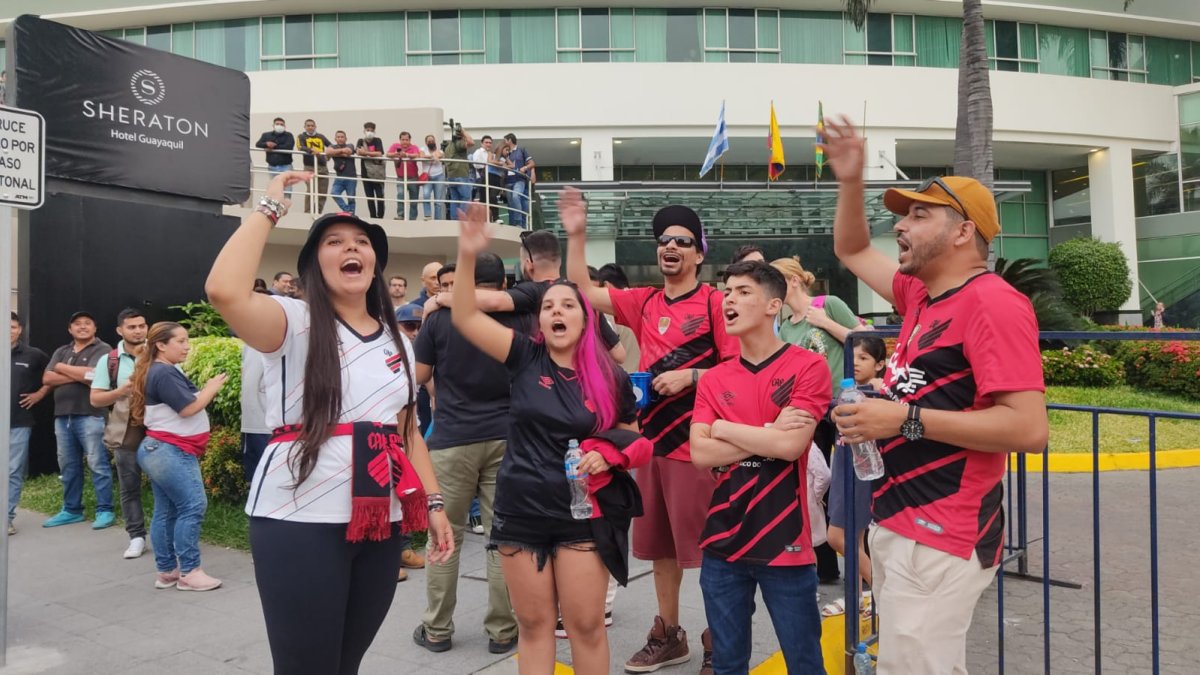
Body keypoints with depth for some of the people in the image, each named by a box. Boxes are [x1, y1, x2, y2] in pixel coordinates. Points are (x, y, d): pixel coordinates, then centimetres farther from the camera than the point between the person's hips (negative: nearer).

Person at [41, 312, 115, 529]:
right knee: (68, 466, 12)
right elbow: (47, 379, 6)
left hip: (90, 416, -6)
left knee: (98, 465, -4)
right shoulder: (61, 352, 18)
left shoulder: (103, 350, -2)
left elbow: (94, 376, -16)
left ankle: (104, 510, 2)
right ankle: (71, 510, 23)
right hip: (63, 416, 7)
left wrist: (63, 368, -1)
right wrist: (79, 375, -8)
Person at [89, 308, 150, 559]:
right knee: (129, 488, 6)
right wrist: (120, 391, -13)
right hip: (126, 433, 1)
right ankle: (137, 536, 16)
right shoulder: (109, 361, 5)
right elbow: (95, 399, 5)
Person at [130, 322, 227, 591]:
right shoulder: (164, 373, -15)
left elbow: (184, 404, 18)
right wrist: (212, 388, -6)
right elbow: (188, 408, -18)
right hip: (170, 451, -11)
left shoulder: (165, 371, 18)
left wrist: (206, 391, 7)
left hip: (162, 451, 11)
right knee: (193, 506, -11)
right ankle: (189, 572, -7)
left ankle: (166, 571, 16)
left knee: (166, 511, 11)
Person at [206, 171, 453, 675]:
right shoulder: (295, 324, -6)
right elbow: (224, 291, -26)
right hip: (300, 522, -5)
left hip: (380, 523, 6)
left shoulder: (397, 341, 12)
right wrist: (270, 207, -15)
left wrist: (433, 503, 10)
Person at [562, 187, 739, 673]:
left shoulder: (715, 302, -7)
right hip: (652, 440, 6)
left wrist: (691, 376, -18)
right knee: (659, 545, 16)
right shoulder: (644, 302, 9)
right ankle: (668, 635, 31)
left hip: (697, 443, -6)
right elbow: (582, 291, 10)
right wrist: (576, 234, 4)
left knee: (706, 547, 2)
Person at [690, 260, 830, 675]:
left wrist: (723, 427, -8)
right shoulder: (713, 379, 6)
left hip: (785, 542, -3)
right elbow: (700, 454, -6)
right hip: (722, 541, 4)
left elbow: (790, 446, -18)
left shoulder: (808, 367, -7)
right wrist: (768, 432, -13)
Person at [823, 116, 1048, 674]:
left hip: (940, 540, -9)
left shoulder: (992, 302, -17)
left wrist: (906, 419, -24)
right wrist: (851, 181, 10)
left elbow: (1030, 428, -25)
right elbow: (852, 252, 24)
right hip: (895, 524, 9)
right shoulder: (921, 296, 11)